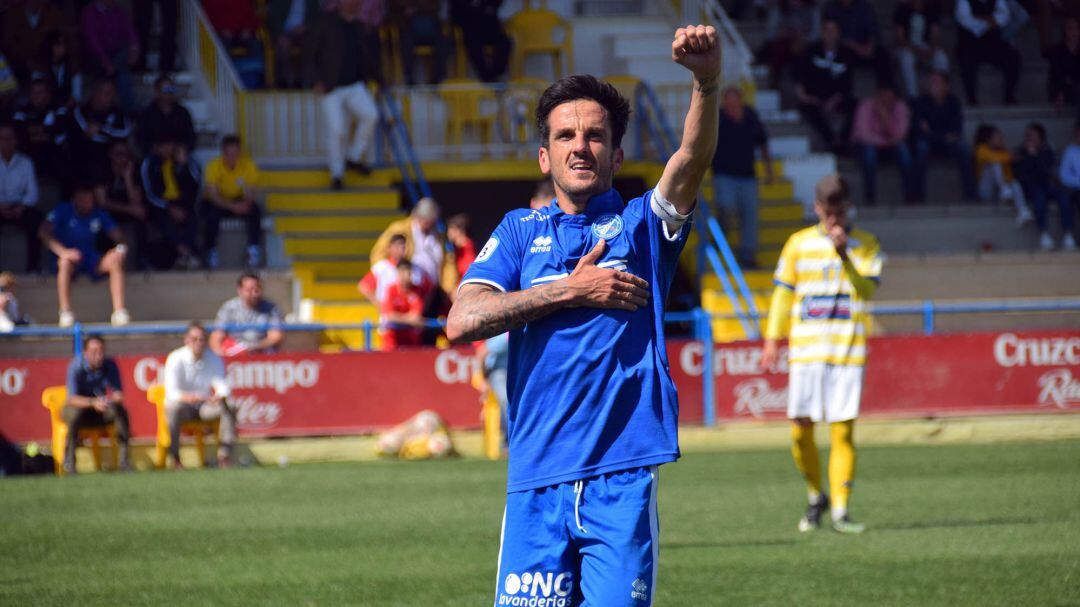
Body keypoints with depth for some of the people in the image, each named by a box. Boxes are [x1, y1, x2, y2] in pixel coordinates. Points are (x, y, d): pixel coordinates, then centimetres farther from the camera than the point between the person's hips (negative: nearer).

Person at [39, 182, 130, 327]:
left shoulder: (99, 214, 6)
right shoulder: (63, 211, -6)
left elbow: (117, 235, 5)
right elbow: (43, 232, -21)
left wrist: (121, 246, -22)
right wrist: (62, 251, -37)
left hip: (92, 261, 3)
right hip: (71, 257, -3)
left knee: (115, 260, -27)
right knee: (66, 262, -40)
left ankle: (119, 311, -31)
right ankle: (65, 313, -40)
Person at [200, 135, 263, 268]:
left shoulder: (248, 165, -14)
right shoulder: (214, 166, -21)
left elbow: (252, 194, -13)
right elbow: (213, 196, -26)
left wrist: (245, 204, -38)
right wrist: (232, 206, -42)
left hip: (239, 202, 2)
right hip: (215, 203, -2)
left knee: (255, 210, -28)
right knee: (213, 213, -36)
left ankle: (254, 250, -21)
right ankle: (211, 252, -21)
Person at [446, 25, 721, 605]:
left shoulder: (641, 225, 11)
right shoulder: (520, 231, 15)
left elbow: (691, 160, -9)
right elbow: (462, 321, 0)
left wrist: (707, 82, -29)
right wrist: (572, 290, -4)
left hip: (623, 475, -1)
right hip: (536, 477, 1)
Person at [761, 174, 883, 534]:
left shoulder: (866, 246, 5)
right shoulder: (799, 244, 10)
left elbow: (867, 289, -9)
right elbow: (783, 293, 13)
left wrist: (844, 254, -19)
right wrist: (773, 339, 6)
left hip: (848, 352, -2)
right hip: (805, 350, 2)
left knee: (843, 431, -7)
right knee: (801, 430, 0)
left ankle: (840, 511, -6)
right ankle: (816, 498, 23)